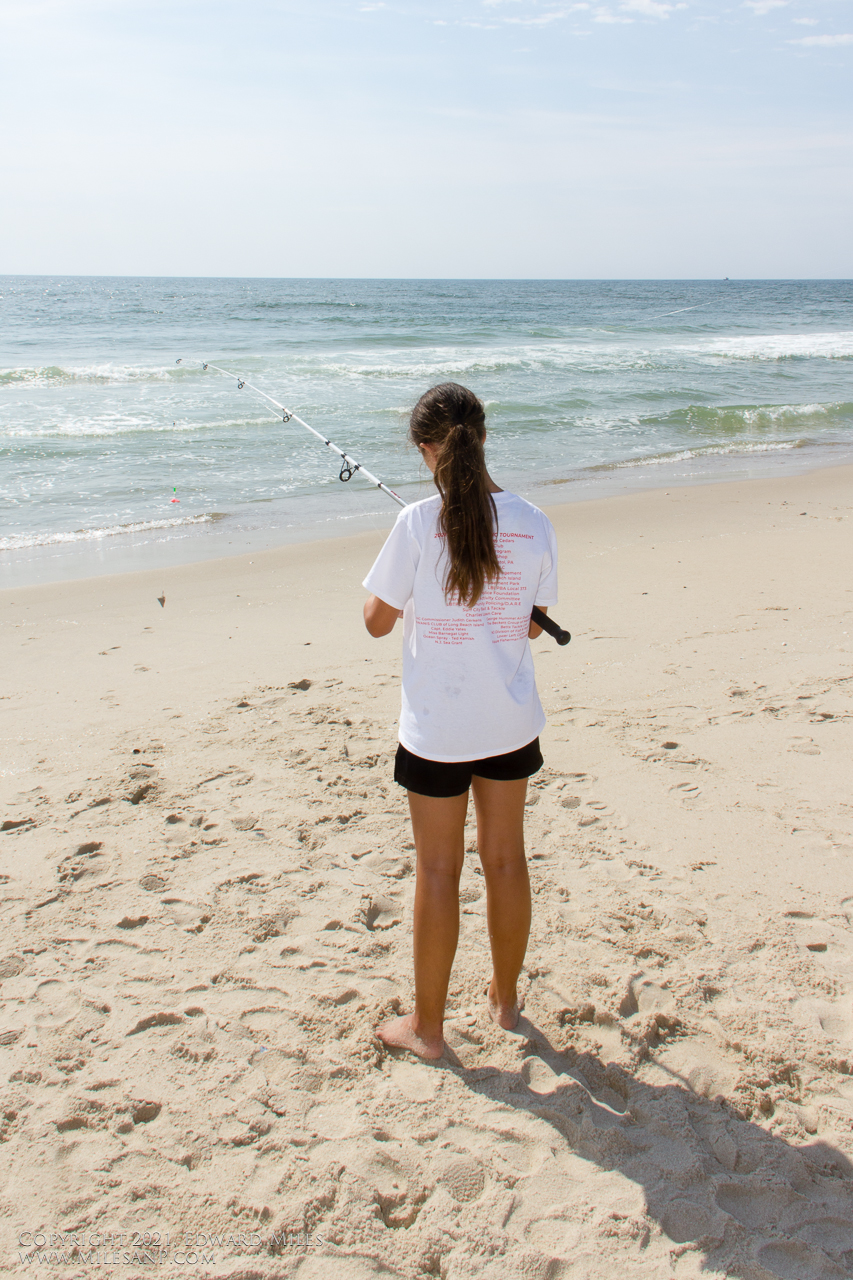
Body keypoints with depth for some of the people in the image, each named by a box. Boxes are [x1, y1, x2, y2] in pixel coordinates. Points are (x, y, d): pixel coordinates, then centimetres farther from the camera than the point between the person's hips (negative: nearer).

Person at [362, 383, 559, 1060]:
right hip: (510, 722, 3)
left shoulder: (418, 523, -16)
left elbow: (378, 620, -6)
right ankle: (506, 998, 35)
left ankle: (427, 1025, 22)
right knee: (507, 859, 17)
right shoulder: (533, 523, -6)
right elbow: (535, 625, 5)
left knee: (438, 871, 8)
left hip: (436, 727, -3)